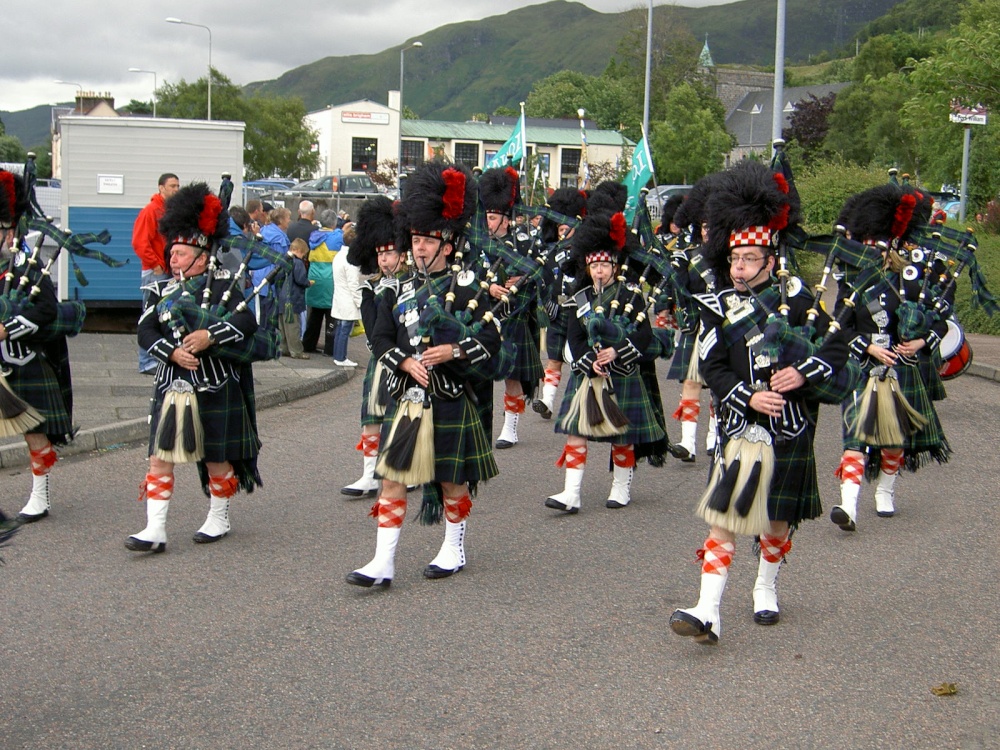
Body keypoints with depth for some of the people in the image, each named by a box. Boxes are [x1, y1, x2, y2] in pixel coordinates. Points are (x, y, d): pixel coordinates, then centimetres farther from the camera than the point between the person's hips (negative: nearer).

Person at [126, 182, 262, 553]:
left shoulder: (221, 287, -5)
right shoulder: (162, 291, 9)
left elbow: (247, 321, -18)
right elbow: (146, 331, 0)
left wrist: (209, 335, -28)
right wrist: (172, 352, -17)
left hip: (214, 388, -4)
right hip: (171, 386, 4)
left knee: (217, 458, 9)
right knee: (159, 457, -1)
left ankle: (219, 519, 27)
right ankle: (154, 530, 1)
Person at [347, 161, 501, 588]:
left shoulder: (465, 290, -5)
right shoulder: (399, 291, 8)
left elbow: (491, 340, -7)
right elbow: (381, 339, 4)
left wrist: (454, 351, -23)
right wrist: (406, 362, -15)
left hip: (449, 402, -4)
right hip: (405, 399, 4)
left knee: (452, 480, 10)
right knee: (392, 478, 1)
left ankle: (454, 550, 29)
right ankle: (383, 563, 4)